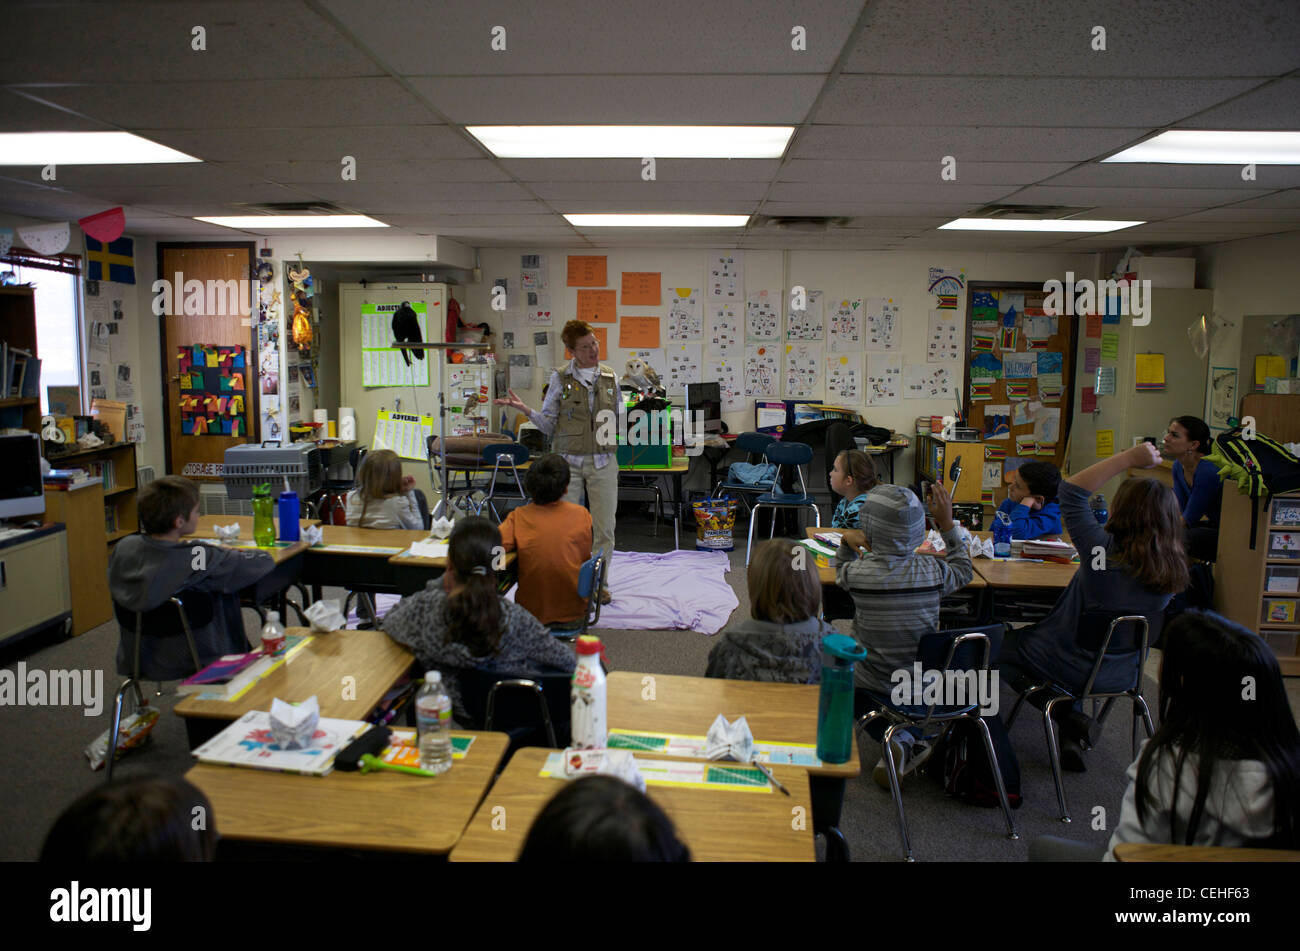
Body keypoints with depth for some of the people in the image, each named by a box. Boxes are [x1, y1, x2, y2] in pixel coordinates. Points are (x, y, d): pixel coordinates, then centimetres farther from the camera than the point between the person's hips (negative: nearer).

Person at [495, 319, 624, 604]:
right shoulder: (560, 378, 1)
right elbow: (548, 424, 3)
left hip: (603, 462, 2)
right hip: (568, 460, -2)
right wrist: (525, 410, -13)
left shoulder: (610, 378, 8)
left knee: (604, 527, 2)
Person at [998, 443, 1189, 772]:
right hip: (1123, 674, 6)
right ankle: (1071, 732, 26)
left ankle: (1069, 719, 13)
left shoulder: (1104, 551, -30)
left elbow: (1072, 490, -24)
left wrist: (1130, 458, -21)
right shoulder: (1173, 570, -14)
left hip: (1076, 669, -6)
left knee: (1001, 644, 19)